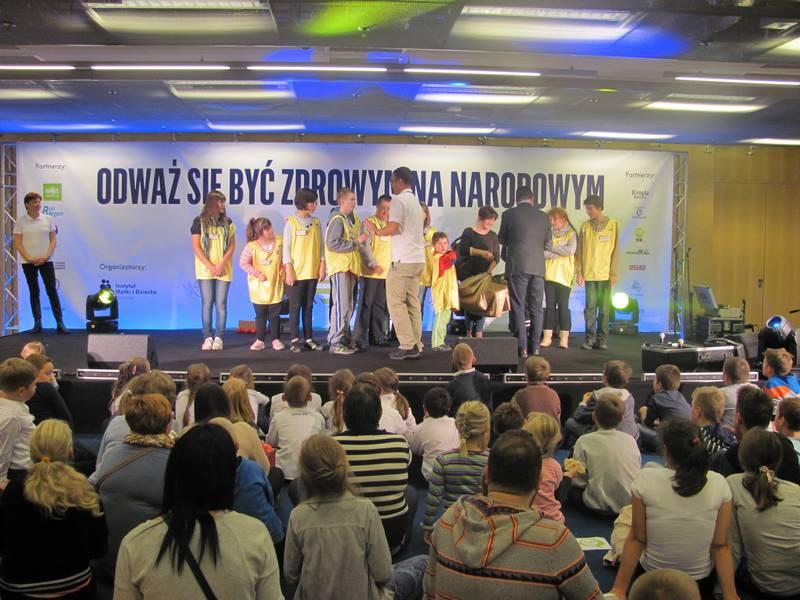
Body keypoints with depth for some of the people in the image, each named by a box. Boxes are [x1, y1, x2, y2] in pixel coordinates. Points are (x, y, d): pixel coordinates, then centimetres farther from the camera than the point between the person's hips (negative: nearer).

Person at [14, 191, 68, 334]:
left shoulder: (47, 219, 3)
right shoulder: (21, 221, -1)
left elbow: (53, 240, 3)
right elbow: (17, 243, -3)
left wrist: (46, 256, -10)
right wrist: (29, 258, -13)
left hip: (46, 260, 0)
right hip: (28, 262, 0)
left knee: (52, 290, -4)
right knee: (34, 292, 6)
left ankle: (60, 323, -3)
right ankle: (37, 323, 11)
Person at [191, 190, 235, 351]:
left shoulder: (227, 222, 8)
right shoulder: (199, 222, 2)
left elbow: (232, 245, 4)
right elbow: (196, 246, -2)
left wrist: (221, 264, -9)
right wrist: (210, 266, -11)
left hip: (223, 269, 2)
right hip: (205, 270, -1)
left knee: (221, 304, -2)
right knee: (207, 303, -2)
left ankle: (218, 337, 3)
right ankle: (207, 337, 3)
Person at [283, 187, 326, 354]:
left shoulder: (316, 222, 9)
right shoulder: (291, 222, -4)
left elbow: (321, 246, 11)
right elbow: (286, 248, -6)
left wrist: (322, 265, 1)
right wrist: (289, 271, -11)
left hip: (312, 272, 4)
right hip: (296, 272, -4)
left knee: (308, 306, 10)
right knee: (295, 307, 1)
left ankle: (308, 338, 15)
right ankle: (295, 340, 6)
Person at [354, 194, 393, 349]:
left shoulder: (390, 225, 16)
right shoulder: (369, 223, -4)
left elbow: (392, 247, 22)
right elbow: (365, 246, -13)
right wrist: (373, 265, -17)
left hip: (385, 273, 6)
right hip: (370, 272, -6)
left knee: (381, 307, 9)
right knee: (366, 305, -5)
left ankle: (377, 336, 18)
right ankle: (360, 339, -1)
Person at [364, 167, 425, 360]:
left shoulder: (398, 200, -9)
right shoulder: (415, 201, 18)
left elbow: (393, 228, -19)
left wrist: (376, 231, -3)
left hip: (403, 260, -8)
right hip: (418, 258, 8)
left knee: (396, 303, -3)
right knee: (413, 303, 9)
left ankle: (407, 346, -4)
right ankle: (416, 346, 9)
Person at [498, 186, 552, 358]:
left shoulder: (508, 214, 0)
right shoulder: (542, 216, 8)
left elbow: (502, 240, 11)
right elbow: (548, 244, 14)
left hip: (517, 267, -3)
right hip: (538, 267, 3)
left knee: (518, 307, 0)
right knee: (536, 308, 9)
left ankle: (521, 347, -3)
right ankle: (534, 346, 10)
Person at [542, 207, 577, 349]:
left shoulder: (571, 234, 2)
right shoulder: (548, 233, 10)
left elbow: (571, 250, -14)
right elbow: (542, 253, -2)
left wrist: (551, 248, -7)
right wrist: (560, 252, -10)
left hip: (564, 275, -3)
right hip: (549, 274, 3)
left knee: (563, 306, -1)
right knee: (549, 306, 3)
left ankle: (564, 338, 4)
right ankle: (547, 337, 6)